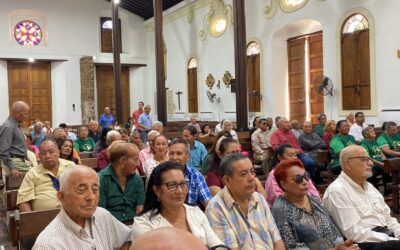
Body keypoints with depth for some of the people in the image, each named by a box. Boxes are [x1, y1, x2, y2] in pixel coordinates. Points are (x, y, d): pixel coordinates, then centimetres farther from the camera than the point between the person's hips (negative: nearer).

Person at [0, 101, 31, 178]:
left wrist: (27, 160, 19)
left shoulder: (17, 126, 14)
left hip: (22, 162, 9)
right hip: (14, 163, -9)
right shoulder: (8, 127, -16)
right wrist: (11, 168, -21)